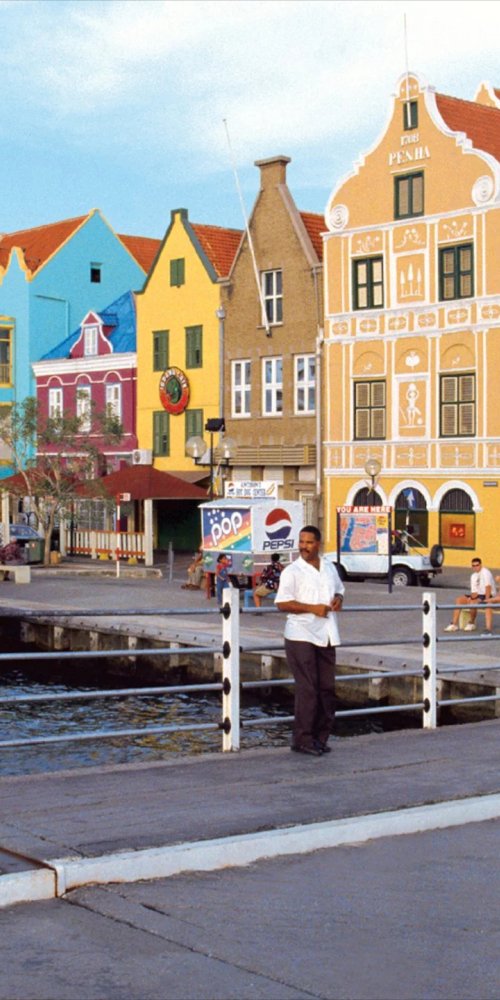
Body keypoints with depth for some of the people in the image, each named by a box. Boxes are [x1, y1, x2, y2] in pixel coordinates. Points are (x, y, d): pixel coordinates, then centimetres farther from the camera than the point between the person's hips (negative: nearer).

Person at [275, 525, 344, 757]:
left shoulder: (330, 568, 13)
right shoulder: (292, 571, -6)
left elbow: (339, 589, 27)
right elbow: (282, 603, -13)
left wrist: (338, 599, 3)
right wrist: (312, 608, -20)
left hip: (326, 636, 6)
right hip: (301, 636, -6)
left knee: (327, 688, 8)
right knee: (307, 689, -8)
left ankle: (320, 737, 17)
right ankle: (302, 740, -1)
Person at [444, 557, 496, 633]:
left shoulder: (485, 572, -12)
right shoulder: (473, 576, 13)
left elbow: (488, 587, -22)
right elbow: (474, 591, 10)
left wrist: (487, 600, -28)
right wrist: (472, 596, -12)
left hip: (488, 596, -9)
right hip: (478, 595, 9)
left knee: (472, 603, -33)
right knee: (459, 600, -4)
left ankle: (471, 623, -8)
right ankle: (454, 624, -10)